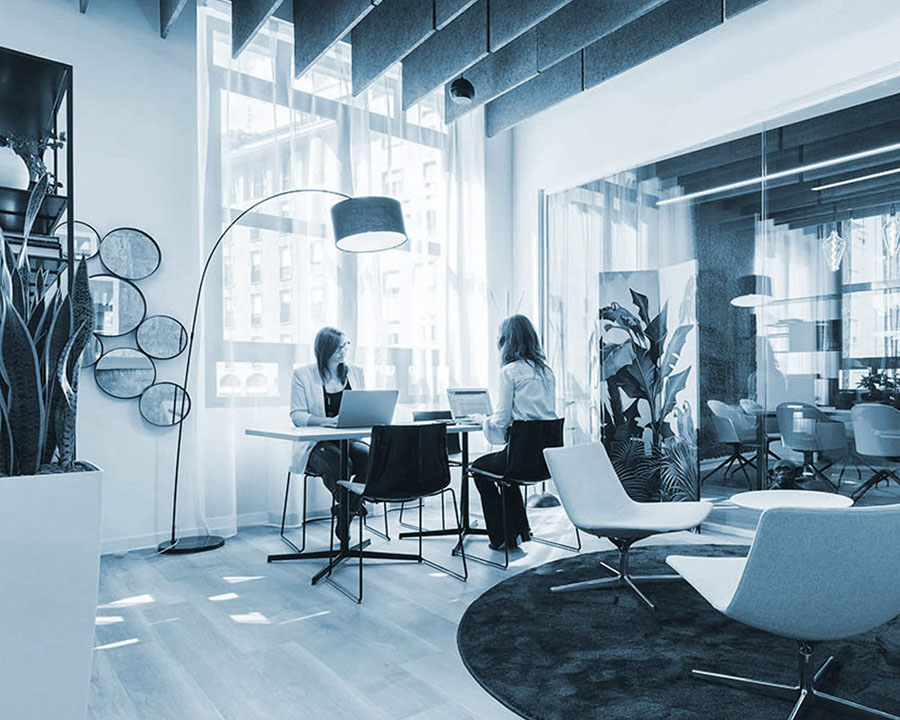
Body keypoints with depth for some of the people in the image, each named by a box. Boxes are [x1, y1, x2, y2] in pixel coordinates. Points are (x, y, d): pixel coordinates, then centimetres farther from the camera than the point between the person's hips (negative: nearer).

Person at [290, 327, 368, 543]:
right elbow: (297, 415, -6)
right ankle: (347, 509, -13)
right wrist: (326, 421, -24)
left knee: (369, 456, -29)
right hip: (315, 444, -4)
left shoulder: (356, 372, 13)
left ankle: (344, 517, -13)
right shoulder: (302, 375, 0)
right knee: (339, 462, -36)